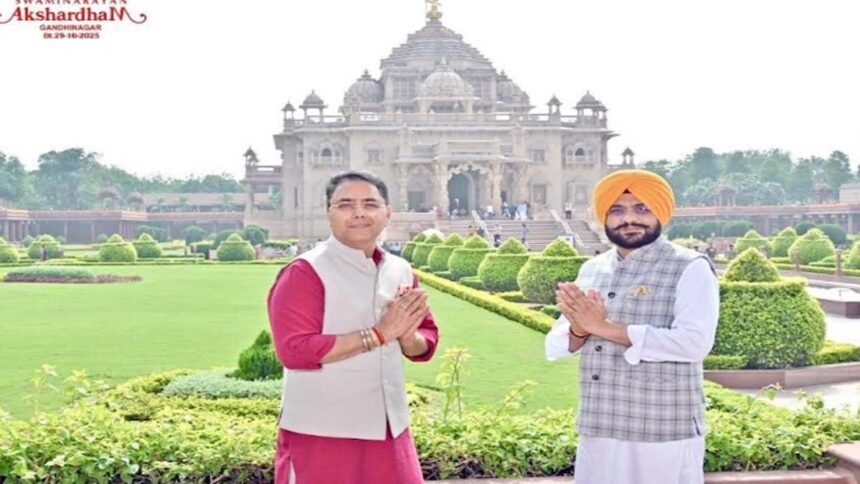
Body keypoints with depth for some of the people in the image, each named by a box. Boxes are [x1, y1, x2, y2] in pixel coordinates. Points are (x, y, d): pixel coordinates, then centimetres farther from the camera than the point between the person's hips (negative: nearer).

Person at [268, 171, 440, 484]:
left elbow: (427, 342, 14)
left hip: (388, 430, 6)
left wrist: (407, 336, -11)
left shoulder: (400, 271, 7)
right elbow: (295, 349, -22)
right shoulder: (305, 273, -12)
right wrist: (378, 333, -22)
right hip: (321, 435, -6)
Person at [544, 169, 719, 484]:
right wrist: (579, 331, -15)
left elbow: (694, 343, -20)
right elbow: (555, 345, 9)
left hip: (663, 435, -5)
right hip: (598, 433, 6)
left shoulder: (690, 268, -6)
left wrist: (605, 327, -20)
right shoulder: (592, 269, 11)